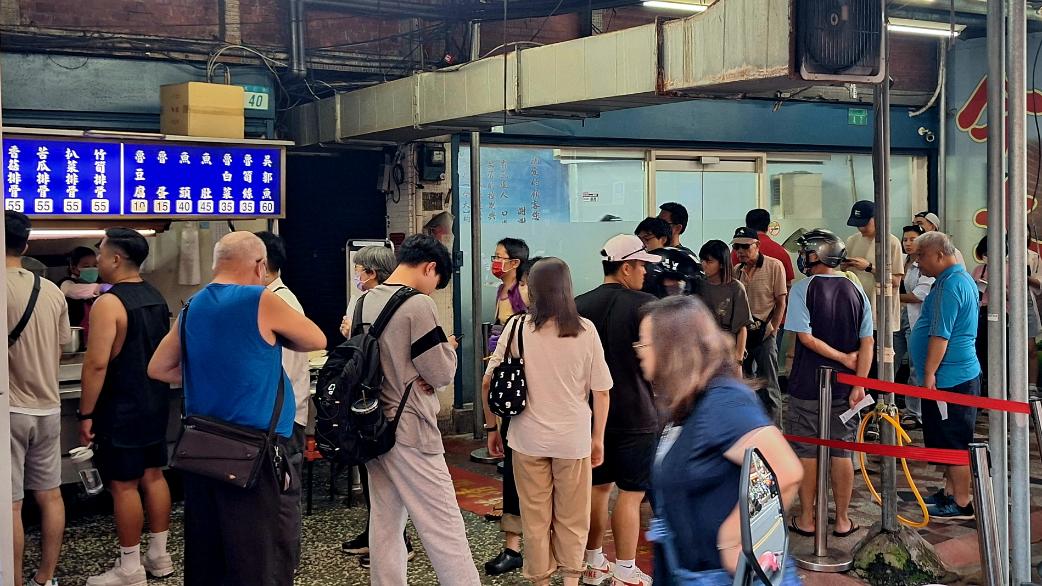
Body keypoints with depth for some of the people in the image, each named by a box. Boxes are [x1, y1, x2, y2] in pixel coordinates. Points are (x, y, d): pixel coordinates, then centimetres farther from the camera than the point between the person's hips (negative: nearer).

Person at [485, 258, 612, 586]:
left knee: (535, 519, 13)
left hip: (529, 437, 1)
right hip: (574, 438, 0)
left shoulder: (518, 328, -6)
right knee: (572, 520, 14)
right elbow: (601, 390, -4)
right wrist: (598, 438, 7)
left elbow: (488, 383, -4)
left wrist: (492, 428, 8)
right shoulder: (585, 330, -6)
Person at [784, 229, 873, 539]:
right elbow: (867, 343, -2)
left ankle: (806, 519, 14)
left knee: (806, 451, 6)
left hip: (807, 385, -3)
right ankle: (843, 520, 16)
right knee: (841, 451, 10)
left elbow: (807, 337, -17)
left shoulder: (803, 288, -9)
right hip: (843, 386, 3)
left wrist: (843, 358, -9)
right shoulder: (855, 290, 2)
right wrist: (859, 384, -2)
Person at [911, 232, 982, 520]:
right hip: (960, 375, 11)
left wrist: (929, 374, -20)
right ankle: (951, 491, 28)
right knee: (949, 441, 18)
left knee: (954, 442, -2)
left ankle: (962, 503, 5)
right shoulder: (962, 278, 16)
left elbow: (940, 335, -24)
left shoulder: (949, 285, -19)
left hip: (950, 378, -11)